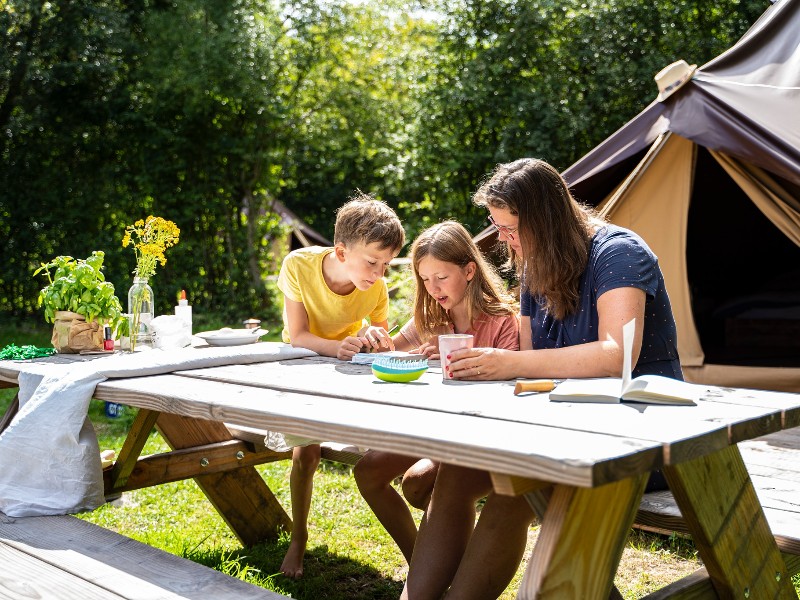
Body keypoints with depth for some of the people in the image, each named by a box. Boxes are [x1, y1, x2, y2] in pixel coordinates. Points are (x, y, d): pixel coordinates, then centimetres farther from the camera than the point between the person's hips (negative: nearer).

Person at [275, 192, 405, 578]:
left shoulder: (376, 287, -25)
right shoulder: (298, 265, -31)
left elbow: (384, 340, -11)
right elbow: (297, 336, -27)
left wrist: (371, 338, -36)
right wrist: (337, 347, -46)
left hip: (349, 364, 2)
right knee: (306, 448, -14)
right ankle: (298, 539, 7)